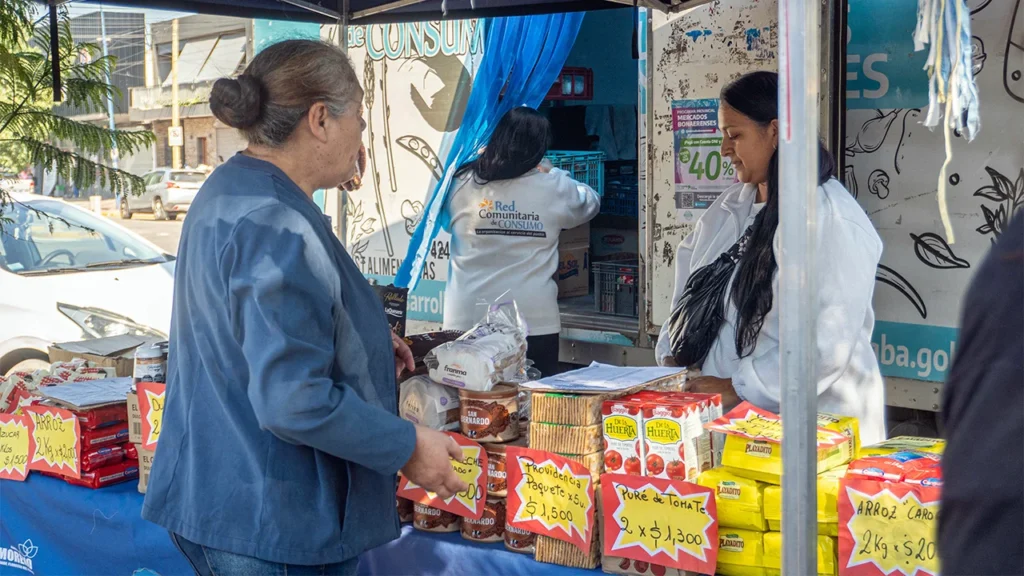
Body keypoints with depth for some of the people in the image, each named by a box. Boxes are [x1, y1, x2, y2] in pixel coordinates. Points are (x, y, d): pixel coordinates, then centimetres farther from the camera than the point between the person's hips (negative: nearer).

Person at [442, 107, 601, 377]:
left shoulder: (462, 184, -3)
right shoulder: (554, 189, -4)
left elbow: (447, 222, 19)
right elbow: (590, 203, 17)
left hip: (468, 319, 1)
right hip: (534, 320, -1)